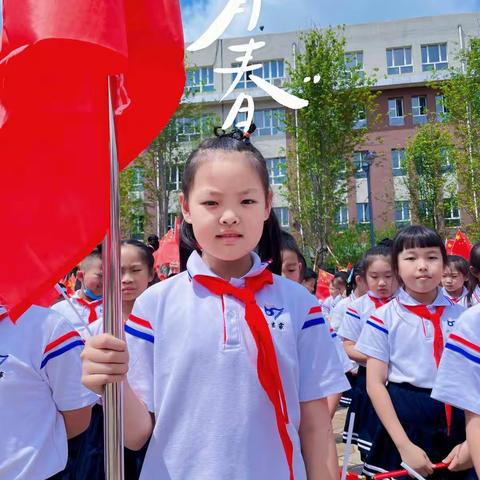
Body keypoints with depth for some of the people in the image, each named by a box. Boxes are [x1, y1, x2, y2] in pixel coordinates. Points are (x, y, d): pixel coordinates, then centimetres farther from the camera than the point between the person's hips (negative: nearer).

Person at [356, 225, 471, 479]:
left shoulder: (462, 316, 1)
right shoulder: (383, 319, -8)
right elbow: (375, 384, -9)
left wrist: (470, 440, -5)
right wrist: (405, 446, -14)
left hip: (456, 422, 3)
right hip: (404, 420, -2)